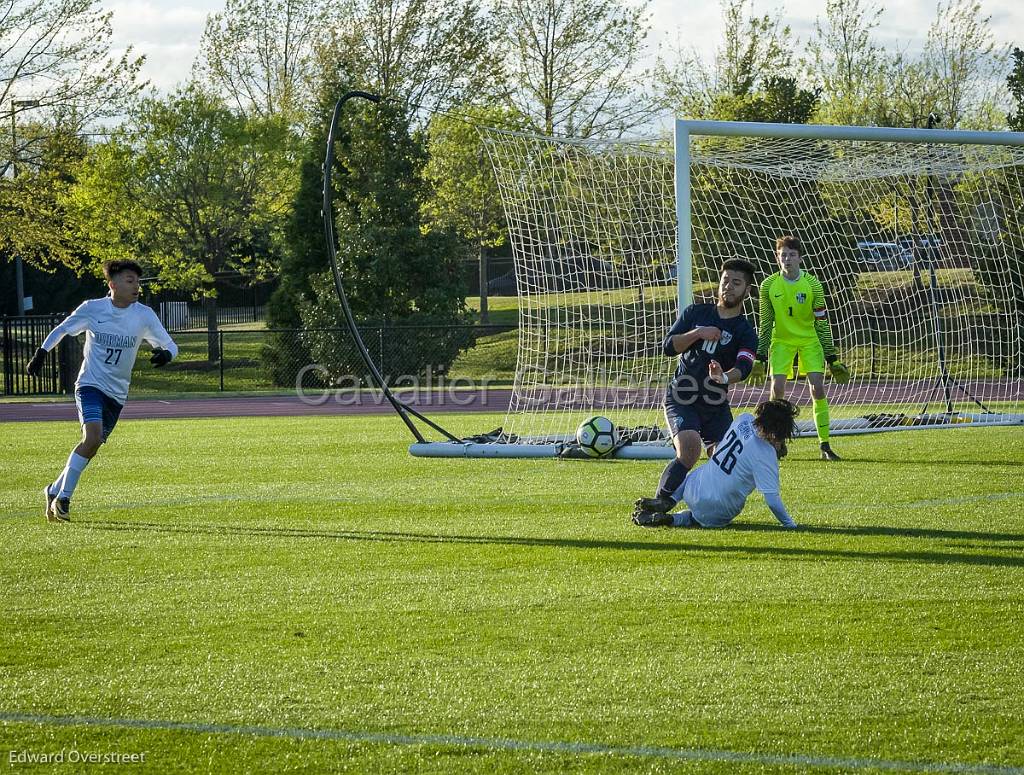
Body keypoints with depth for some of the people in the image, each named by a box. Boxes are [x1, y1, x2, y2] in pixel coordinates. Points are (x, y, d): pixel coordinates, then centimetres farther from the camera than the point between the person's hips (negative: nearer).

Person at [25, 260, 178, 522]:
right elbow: (62, 330, 9)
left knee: (91, 447, 4)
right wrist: (41, 352, 1)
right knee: (93, 436, -24)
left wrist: (165, 353, -24)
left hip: (117, 393, 4)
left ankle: (55, 492, 25)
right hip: (90, 384, -4)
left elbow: (170, 345, -1)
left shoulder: (144, 315, -4)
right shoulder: (92, 309, -7)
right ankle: (63, 498, -15)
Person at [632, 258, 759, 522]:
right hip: (681, 399, -2)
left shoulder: (745, 332, -2)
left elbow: (743, 368, -22)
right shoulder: (696, 313, 6)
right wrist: (697, 333, -18)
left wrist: (724, 377, -44)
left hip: (716, 405, 2)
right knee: (689, 448, -27)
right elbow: (668, 346, -1)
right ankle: (660, 503, -24)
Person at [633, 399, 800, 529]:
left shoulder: (744, 419, -5)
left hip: (695, 489, 6)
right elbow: (772, 498, -22)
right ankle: (674, 520, -3)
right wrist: (790, 525, -13)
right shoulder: (767, 455, -22)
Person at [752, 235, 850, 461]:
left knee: (818, 388, -12)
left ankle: (825, 445, -5)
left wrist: (831, 358, -5)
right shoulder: (768, 285, -8)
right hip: (781, 341, 0)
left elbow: (823, 323, -4)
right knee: (777, 388, -14)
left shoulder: (812, 284, -10)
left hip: (810, 341, 0)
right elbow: (765, 323, 0)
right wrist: (760, 358, -3)